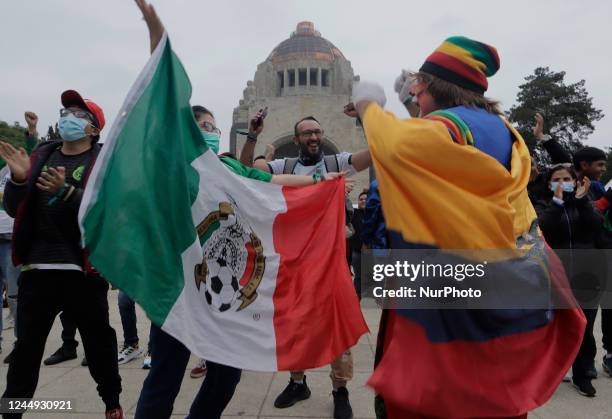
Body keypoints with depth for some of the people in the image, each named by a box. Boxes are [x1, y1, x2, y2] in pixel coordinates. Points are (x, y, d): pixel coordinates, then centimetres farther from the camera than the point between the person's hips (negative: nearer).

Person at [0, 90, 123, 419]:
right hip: (37, 267, 4)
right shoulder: (41, 155, 12)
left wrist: (66, 191, -28)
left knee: (98, 341, 11)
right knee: (26, 345, 10)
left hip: (83, 268, -3)